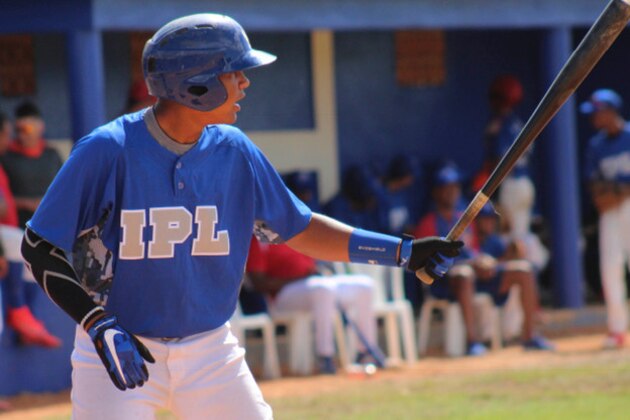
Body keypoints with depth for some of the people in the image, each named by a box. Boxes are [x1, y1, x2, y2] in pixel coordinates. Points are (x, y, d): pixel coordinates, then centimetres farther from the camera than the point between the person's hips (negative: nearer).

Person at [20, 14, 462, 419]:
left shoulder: (234, 151, 0)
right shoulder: (107, 150, -15)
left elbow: (299, 230, 11)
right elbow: (41, 247, -12)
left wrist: (404, 252, 5)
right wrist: (98, 325, -23)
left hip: (210, 353, 5)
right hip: (118, 348, -5)